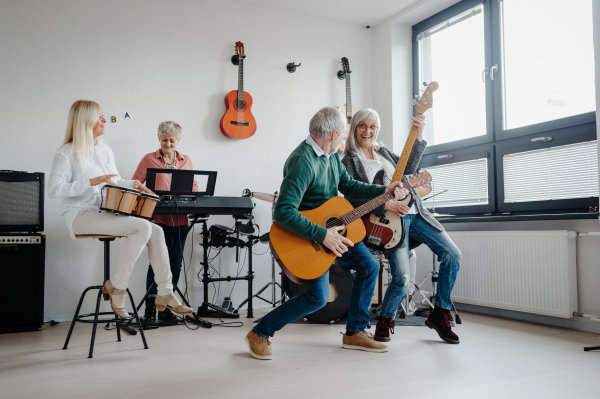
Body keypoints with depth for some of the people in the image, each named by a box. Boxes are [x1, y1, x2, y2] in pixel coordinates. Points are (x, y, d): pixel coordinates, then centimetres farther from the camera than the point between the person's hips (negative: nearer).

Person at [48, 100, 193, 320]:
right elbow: (54, 189, -15)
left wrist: (132, 184, 4)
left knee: (156, 231, -12)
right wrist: (92, 182, -23)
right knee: (142, 227, -27)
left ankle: (165, 295, -7)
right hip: (81, 215, -8)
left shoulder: (105, 151, 17)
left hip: (106, 213, 8)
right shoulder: (67, 153, -6)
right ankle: (116, 287, -15)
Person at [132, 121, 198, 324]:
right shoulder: (149, 159, 5)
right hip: (158, 218, -3)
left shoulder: (186, 161, 13)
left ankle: (165, 307, 19)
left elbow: (194, 186, 18)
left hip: (180, 219, 3)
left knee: (175, 264, 6)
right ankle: (150, 309, 3)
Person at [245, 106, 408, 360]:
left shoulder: (331, 154, 1)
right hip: (306, 234, -9)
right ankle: (259, 334, 2)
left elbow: (347, 185, 10)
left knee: (369, 265, 7)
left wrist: (384, 191, 0)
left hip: (333, 225, 9)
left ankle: (354, 333, 19)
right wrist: (321, 235, -34)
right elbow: (283, 212, -35)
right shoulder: (303, 161, -29)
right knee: (318, 296, -15)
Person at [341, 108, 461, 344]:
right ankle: (385, 320, 13)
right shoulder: (349, 162, -1)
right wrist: (386, 205, -22)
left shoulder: (383, 152, 20)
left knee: (453, 255, -1)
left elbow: (409, 168, 16)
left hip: (414, 212, 7)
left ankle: (439, 315, 14)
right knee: (402, 278, -17)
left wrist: (419, 135, 8)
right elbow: (354, 199, -11)